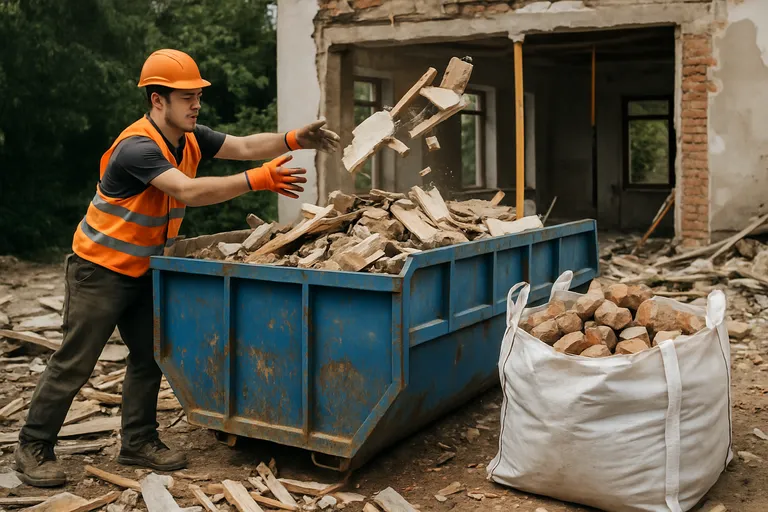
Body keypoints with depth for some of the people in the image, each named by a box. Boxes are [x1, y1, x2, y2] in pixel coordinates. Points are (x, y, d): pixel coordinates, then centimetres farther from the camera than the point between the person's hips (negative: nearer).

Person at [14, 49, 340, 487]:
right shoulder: (138, 147, -28)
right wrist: (258, 180, -42)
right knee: (75, 364, -1)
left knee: (149, 356, 10)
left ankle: (140, 442, 21)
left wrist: (295, 139, -21)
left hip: (142, 270, 8)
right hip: (100, 269, -8)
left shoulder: (190, 138, -1)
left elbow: (245, 146, -5)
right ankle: (34, 447, 13)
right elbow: (189, 192, -39)